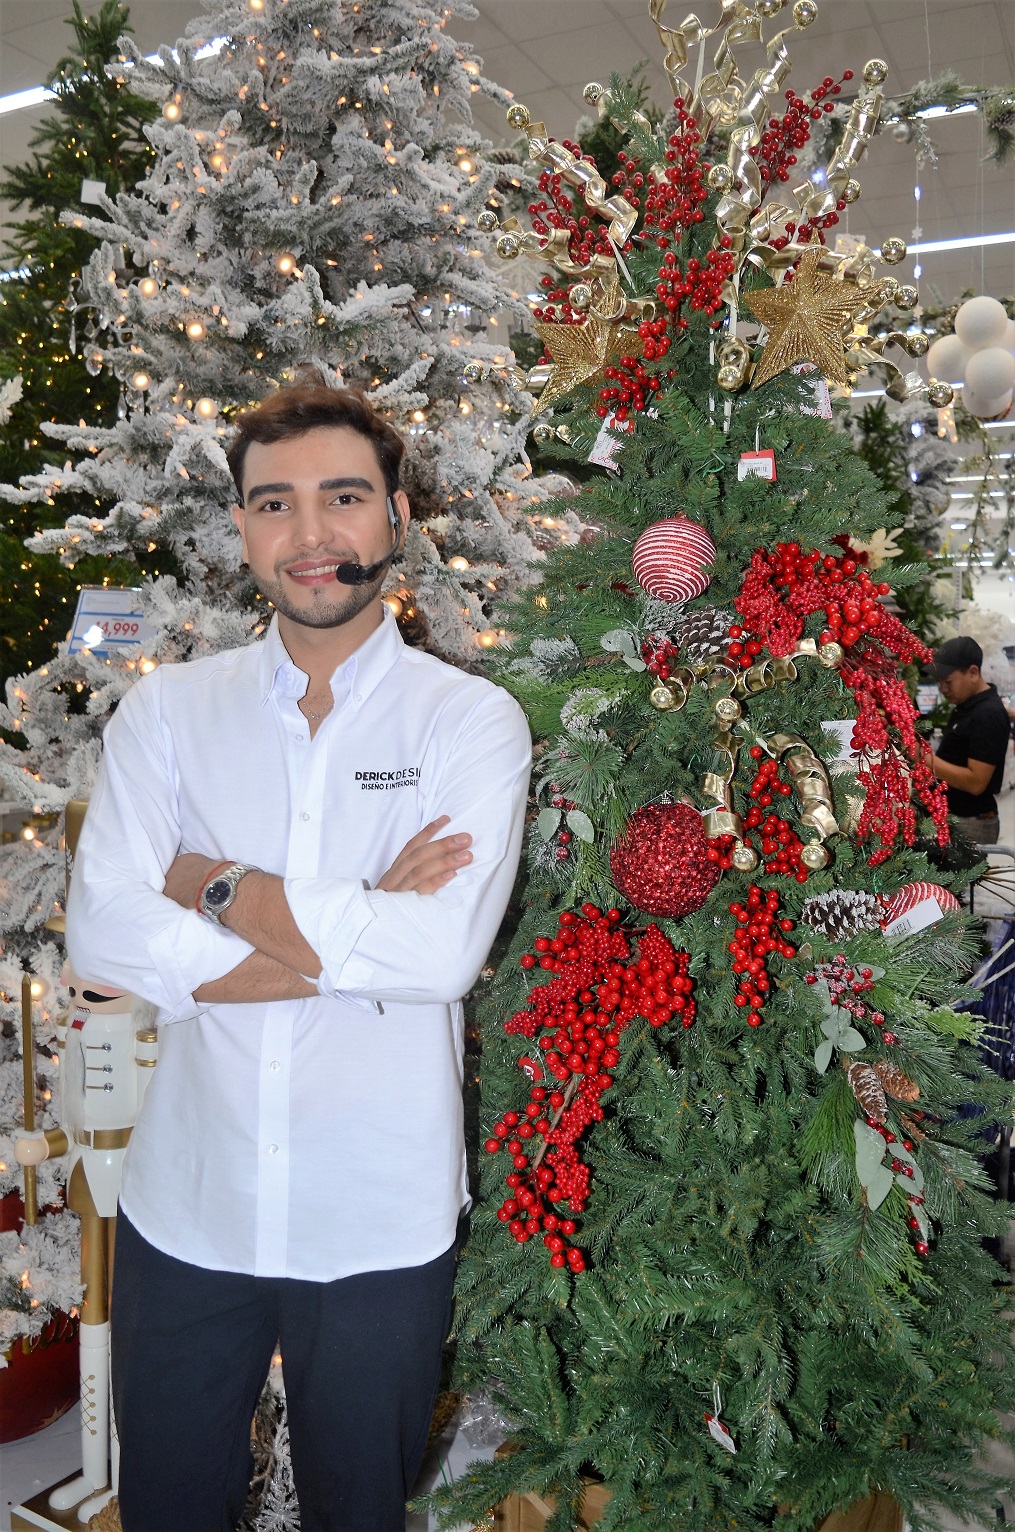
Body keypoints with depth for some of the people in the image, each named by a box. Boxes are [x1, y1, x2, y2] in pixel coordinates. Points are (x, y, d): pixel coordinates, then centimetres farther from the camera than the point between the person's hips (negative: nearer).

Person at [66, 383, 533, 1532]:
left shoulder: (470, 720, -8)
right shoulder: (167, 711, -1)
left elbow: (442, 951, -22)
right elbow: (101, 931, -13)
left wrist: (213, 886, -16)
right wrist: (356, 934, -18)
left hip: (380, 1222, -1)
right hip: (184, 1206, 2)